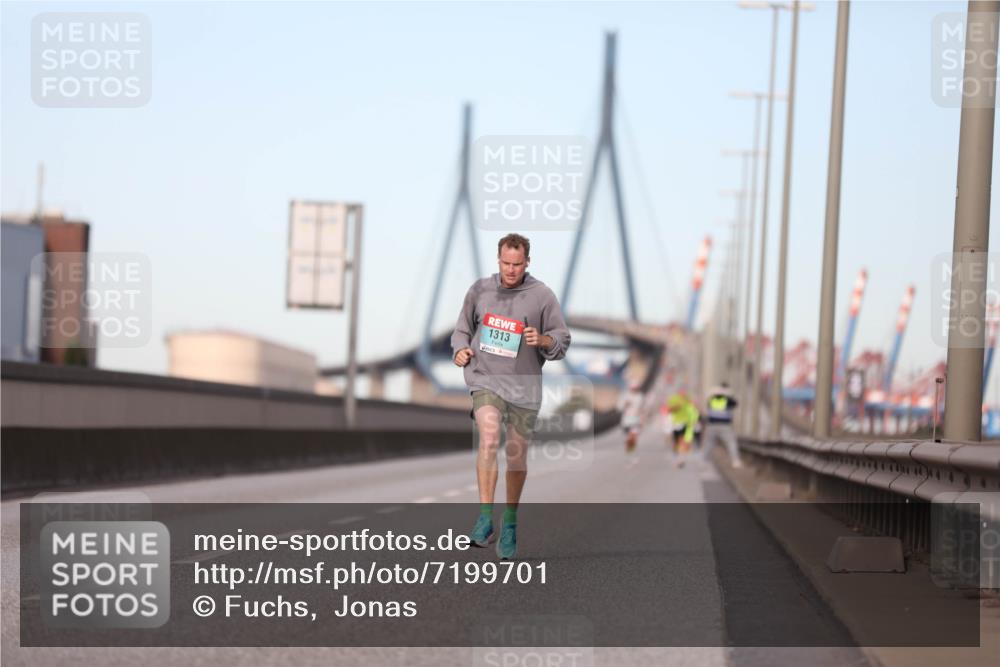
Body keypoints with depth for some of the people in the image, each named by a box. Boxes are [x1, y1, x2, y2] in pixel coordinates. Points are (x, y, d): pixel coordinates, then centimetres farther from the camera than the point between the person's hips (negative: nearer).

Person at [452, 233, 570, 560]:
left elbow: (562, 340, 2)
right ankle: (485, 516, -23)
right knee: (489, 438, -25)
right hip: (485, 378, 0)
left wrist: (543, 340, -19)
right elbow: (462, 328, 19)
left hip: (524, 386, 0)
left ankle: (510, 523, 25)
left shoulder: (542, 296, -1)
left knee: (517, 457, 8)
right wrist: (460, 349, -2)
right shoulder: (479, 290, 5)